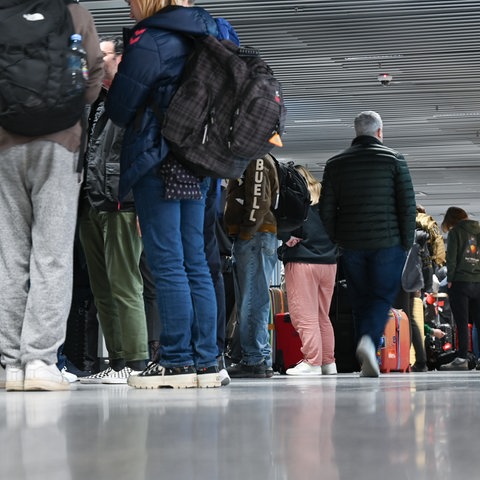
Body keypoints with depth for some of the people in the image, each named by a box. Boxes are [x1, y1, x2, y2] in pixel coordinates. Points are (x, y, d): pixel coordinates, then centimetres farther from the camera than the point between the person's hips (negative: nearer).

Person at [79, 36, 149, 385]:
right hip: (92, 208, 9)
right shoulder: (95, 104, 23)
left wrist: (143, 208, -19)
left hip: (120, 207, -9)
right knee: (102, 290, 8)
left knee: (124, 286, -10)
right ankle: (116, 363, 12)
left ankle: (136, 363, -8)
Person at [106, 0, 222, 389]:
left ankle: (177, 361, -7)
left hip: (158, 160, -7)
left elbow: (121, 109, -6)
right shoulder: (206, 33, 13)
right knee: (195, 264, 7)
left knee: (167, 264, -6)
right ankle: (205, 361, 7)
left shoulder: (149, 40, -9)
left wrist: (109, 77, 14)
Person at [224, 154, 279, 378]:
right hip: (247, 240, 11)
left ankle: (255, 360, -13)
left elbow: (260, 200, -17)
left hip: (255, 237, -11)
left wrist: (246, 232, -19)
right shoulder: (243, 159, 26)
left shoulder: (256, 158, -5)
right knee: (248, 303, 10)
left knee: (253, 301, -12)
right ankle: (260, 360, 12)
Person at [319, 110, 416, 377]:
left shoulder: (336, 164, 8)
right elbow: (408, 205, -4)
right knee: (383, 296, 2)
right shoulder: (394, 159, 1)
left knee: (360, 302, 10)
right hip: (388, 243, -3)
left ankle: (369, 363, 6)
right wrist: (407, 244, 2)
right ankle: (369, 339, -25)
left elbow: (326, 210, 5)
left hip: (351, 245, 3)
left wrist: (337, 242, 11)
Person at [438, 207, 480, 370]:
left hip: (460, 283, -5)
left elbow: (452, 257, -8)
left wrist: (450, 279, -4)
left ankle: (462, 359, -8)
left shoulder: (455, 232, -1)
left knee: (461, 323, -5)